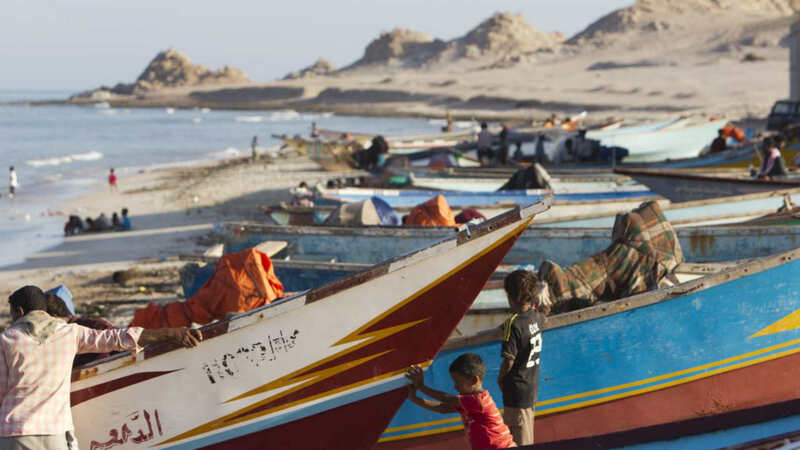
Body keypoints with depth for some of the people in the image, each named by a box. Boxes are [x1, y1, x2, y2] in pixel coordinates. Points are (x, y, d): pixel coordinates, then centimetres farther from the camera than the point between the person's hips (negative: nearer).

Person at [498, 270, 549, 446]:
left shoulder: (514, 324, -26)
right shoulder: (536, 316, -3)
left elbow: (509, 360, -23)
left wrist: (500, 377, -7)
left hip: (517, 388, -8)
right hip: (532, 384, 8)